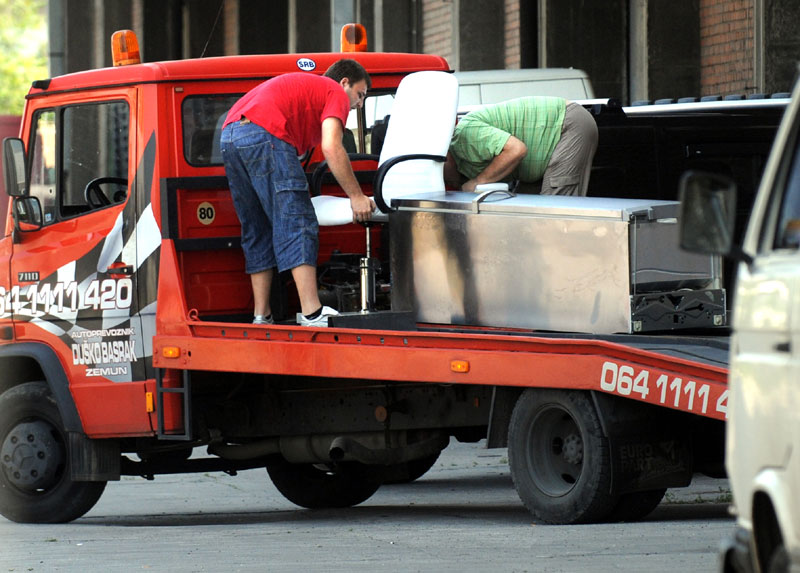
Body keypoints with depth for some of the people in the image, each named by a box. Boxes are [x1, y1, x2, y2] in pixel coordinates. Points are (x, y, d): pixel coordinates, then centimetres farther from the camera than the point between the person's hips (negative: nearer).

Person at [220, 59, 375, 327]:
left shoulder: (302, 85, 38)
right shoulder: (336, 93, 11)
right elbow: (331, 148, -5)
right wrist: (356, 196, -1)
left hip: (229, 136, 9)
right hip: (264, 134, -9)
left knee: (256, 232, 14)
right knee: (297, 226, -10)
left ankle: (261, 318, 11)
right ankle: (312, 314, -18)